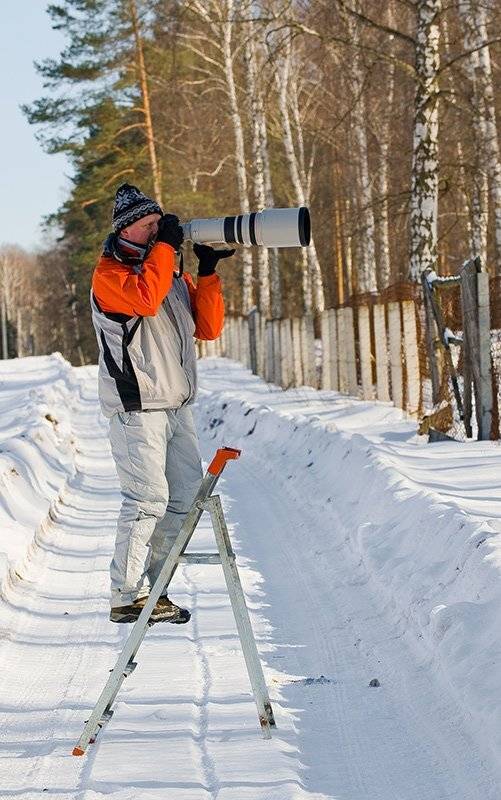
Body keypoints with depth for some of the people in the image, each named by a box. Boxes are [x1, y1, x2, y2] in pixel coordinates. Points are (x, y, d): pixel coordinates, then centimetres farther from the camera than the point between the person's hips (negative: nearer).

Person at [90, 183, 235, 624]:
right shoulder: (110, 273, -5)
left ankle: (152, 588, 16)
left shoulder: (175, 273, 17)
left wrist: (207, 274, 0)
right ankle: (127, 597, -6)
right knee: (148, 499, -12)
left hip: (177, 405, 8)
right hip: (136, 406, -8)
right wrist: (164, 246, -16)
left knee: (186, 496, 7)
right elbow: (145, 298, -27)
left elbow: (209, 328, 11)